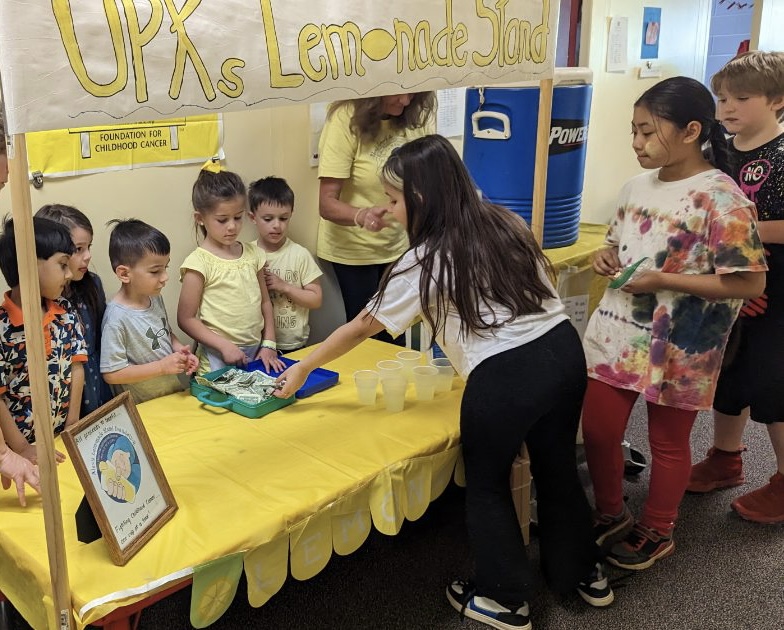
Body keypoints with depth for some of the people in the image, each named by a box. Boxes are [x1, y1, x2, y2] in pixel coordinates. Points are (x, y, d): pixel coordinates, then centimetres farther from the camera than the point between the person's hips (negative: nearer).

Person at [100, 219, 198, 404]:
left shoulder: (156, 299, 4)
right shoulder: (117, 318, -18)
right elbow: (112, 374, -17)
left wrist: (179, 349, 1)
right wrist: (162, 366, -17)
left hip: (174, 394, 6)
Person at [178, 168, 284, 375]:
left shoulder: (253, 254, 5)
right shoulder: (199, 263, -11)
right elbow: (186, 318, -9)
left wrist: (269, 345, 3)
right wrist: (224, 345, -15)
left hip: (256, 353, 5)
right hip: (218, 360, -5)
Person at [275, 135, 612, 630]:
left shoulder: (424, 263, -5)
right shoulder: (506, 223, 10)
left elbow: (361, 328, 3)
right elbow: (543, 283, 17)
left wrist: (302, 369, 14)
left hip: (504, 377, -7)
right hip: (564, 350, 7)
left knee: (487, 485, 16)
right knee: (557, 465, 24)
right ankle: (585, 574, 42)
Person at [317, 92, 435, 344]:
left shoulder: (413, 116, -6)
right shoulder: (346, 120, -22)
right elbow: (327, 203, -24)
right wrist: (361, 215, -43)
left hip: (398, 244, 5)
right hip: (354, 247, -4)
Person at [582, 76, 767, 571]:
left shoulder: (720, 198, -17)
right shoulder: (639, 185, 5)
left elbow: (750, 283, -20)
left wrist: (664, 280, -22)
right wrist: (608, 257, -3)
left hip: (677, 346, -6)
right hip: (618, 331, 7)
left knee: (668, 440, 12)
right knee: (597, 428, 11)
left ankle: (657, 532, 34)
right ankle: (611, 515, 36)